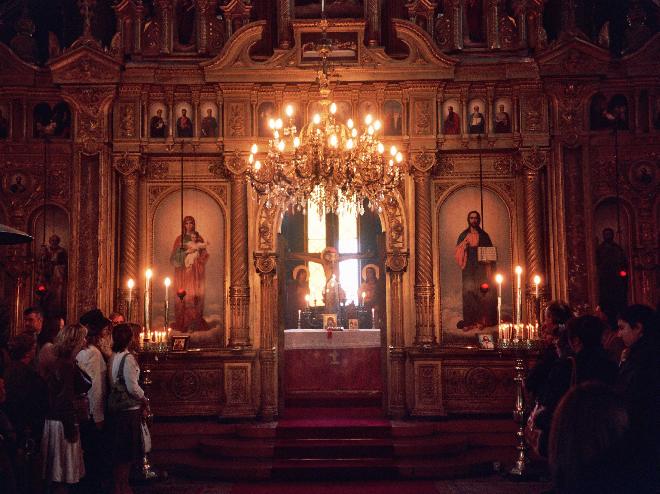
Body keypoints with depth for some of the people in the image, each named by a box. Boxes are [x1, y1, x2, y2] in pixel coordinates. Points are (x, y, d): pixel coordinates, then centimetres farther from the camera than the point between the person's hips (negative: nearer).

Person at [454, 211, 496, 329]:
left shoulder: (483, 235, 9)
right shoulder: (464, 235, 9)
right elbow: (458, 252, 4)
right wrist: (464, 245, -15)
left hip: (481, 268, 0)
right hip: (468, 268, 0)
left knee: (481, 293, -5)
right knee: (468, 293, -6)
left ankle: (482, 320, -1)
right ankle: (469, 321, -6)